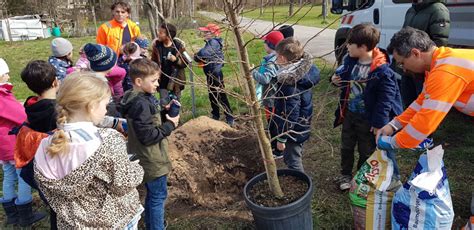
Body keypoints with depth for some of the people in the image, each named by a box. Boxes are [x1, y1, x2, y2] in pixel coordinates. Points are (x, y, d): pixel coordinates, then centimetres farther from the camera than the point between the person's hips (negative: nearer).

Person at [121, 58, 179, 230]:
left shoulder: (144, 98, 4)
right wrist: (170, 125, -17)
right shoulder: (141, 104, -26)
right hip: (152, 160, -10)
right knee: (158, 197, 4)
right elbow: (148, 136, -27)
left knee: (152, 195, 25)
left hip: (149, 158, 10)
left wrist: (165, 113, -2)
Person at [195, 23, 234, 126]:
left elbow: (203, 53, -31)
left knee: (221, 96, -5)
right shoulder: (210, 42, 12)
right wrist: (200, 57, -7)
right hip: (210, 74, 10)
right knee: (212, 96, 18)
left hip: (216, 74, -10)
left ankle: (230, 118, 3)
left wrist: (196, 56, -10)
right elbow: (205, 55, 14)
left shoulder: (214, 42, -18)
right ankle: (215, 116, 31)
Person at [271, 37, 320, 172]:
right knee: (295, 158, 27)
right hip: (302, 127, 9)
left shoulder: (289, 83, -30)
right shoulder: (304, 71, -4)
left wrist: (281, 138, -17)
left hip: (293, 131, -9)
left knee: (293, 163, 9)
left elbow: (290, 115, -27)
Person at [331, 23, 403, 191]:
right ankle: (345, 175, 39)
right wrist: (336, 79, -6)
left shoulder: (382, 71, -25)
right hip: (349, 113, 6)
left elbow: (385, 100, -20)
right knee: (346, 147, 20)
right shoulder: (350, 61, -5)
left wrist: (379, 123, -19)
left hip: (367, 119, -6)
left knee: (366, 152, 15)